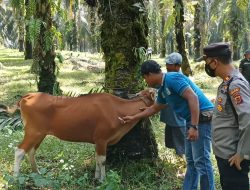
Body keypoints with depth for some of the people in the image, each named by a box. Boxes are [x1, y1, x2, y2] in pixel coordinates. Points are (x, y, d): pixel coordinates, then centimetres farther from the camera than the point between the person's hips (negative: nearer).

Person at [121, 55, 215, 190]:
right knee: (191, 160, 15)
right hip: (191, 119, 10)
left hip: (202, 117, -10)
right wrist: (133, 118, 39)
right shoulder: (163, 89, 15)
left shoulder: (172, 78, -14)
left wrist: (194, 126, -28)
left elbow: (193, 97, -24)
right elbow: (154, 108, 32)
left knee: (201, 161, -8)